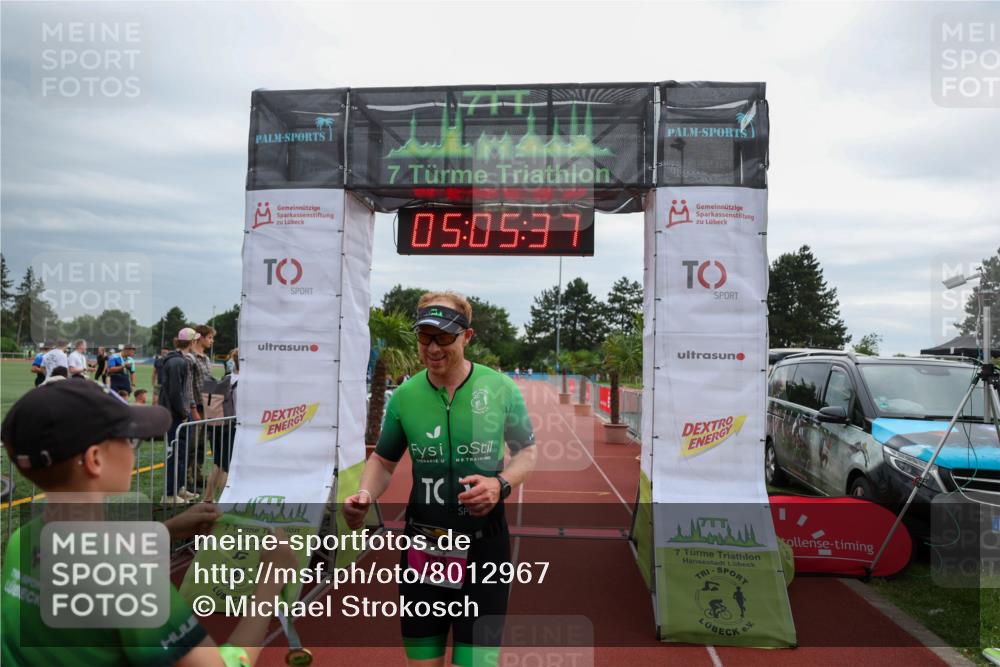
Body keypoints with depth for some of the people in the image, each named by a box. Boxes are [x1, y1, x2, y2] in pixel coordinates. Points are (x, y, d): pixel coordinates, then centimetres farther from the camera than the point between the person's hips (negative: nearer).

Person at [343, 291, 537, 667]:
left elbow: (527, 452, 4)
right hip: (422, 545, 2)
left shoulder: (500, 387, -8)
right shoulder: (404, 395, -3)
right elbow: (384, 460, 10)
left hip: (484, 544, -2)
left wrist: (501, 484, -16)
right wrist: (365, 495, -10)